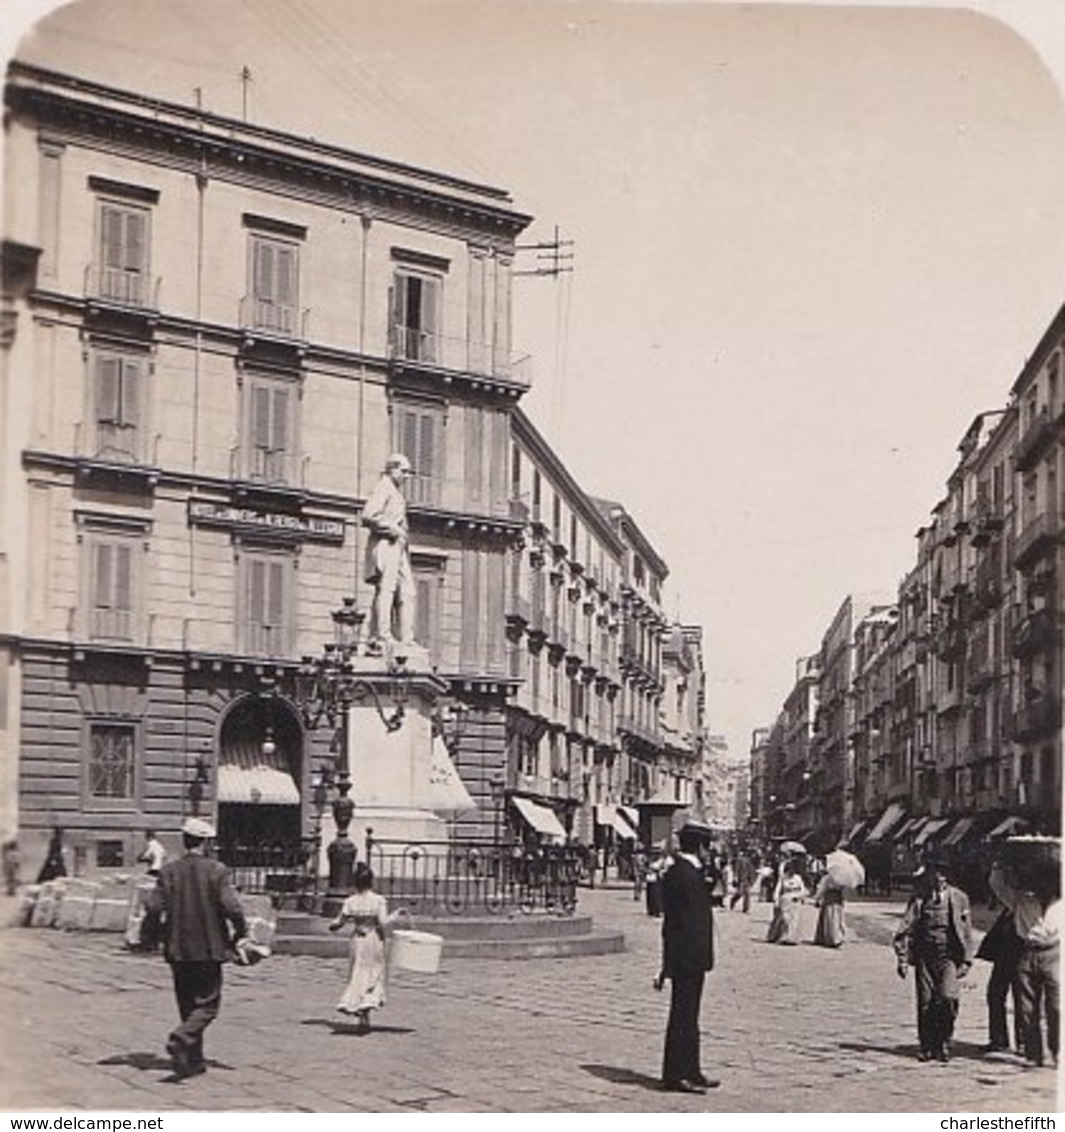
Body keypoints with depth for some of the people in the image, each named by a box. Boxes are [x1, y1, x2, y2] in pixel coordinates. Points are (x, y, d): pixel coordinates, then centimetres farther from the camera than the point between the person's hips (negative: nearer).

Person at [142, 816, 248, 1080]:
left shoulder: (168, 871, 0)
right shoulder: (216, 871, -9)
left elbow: (153, 907, -5)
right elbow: (232, 907, -14)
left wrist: (150, 936, 11)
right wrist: (240, 934, 2)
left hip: (177, 949, 4)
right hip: (208, 949, -4)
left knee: (188, 1005, 15)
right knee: (208, 1004, 4)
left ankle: (193, 1061, 17)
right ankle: (181, 1039, -21)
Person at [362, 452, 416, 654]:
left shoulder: (397, 493, 24)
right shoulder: (383, 488, -5)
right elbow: (368, 516, -16)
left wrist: (404, 535, 12)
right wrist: (393, 530, -15)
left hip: (399, 548, 10)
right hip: (385, 546, -10)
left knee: (407, 593, 5)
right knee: (385, 591, -13)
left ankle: (406, 640, 5)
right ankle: (380, 639, -16)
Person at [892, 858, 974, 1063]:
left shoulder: (958, 898, 5)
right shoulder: (919, 898, 5)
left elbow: (966, 931, 7)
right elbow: (906, 929, 5)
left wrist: (966, 961, 1)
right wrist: (902, 958, -2)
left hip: (949, 956, -1)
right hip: (924, 955, 1)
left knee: (948, 998, -17)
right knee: (926, 1002, 0)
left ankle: (943, 1044, 0)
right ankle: (928, 1047, 13)